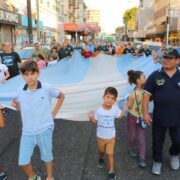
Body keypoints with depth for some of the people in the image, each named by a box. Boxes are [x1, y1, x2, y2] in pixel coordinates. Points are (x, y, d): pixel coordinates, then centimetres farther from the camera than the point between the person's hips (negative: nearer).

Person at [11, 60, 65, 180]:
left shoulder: (47, 88, -14)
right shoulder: (20, 92, -6)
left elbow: (61, 96, 4)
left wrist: (54, 112, 2)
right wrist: (15, 105, -6)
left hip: (44, 130, -2)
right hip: (27, 132, 2)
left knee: (47, 157, 18)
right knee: (23, 162, 10)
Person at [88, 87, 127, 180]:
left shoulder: (115, 109, -18)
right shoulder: (99, 110, -22)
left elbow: (120, 116, 5)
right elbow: (95, 122, -9)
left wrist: (125, 106, -3)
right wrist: (91, 118, -30)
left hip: (111, 136, 0)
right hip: (100, 136, 1)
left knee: (110, 154, 3)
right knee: (101, 151, 26)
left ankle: (111, 172, 19)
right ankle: (101, 159, 59)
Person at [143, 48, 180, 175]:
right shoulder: (155, 75, -6)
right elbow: (147, 94, -6)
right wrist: (145, 112, -9)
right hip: (159, 117, -1)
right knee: (157, 141, 14)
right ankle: (157, 161, 38)